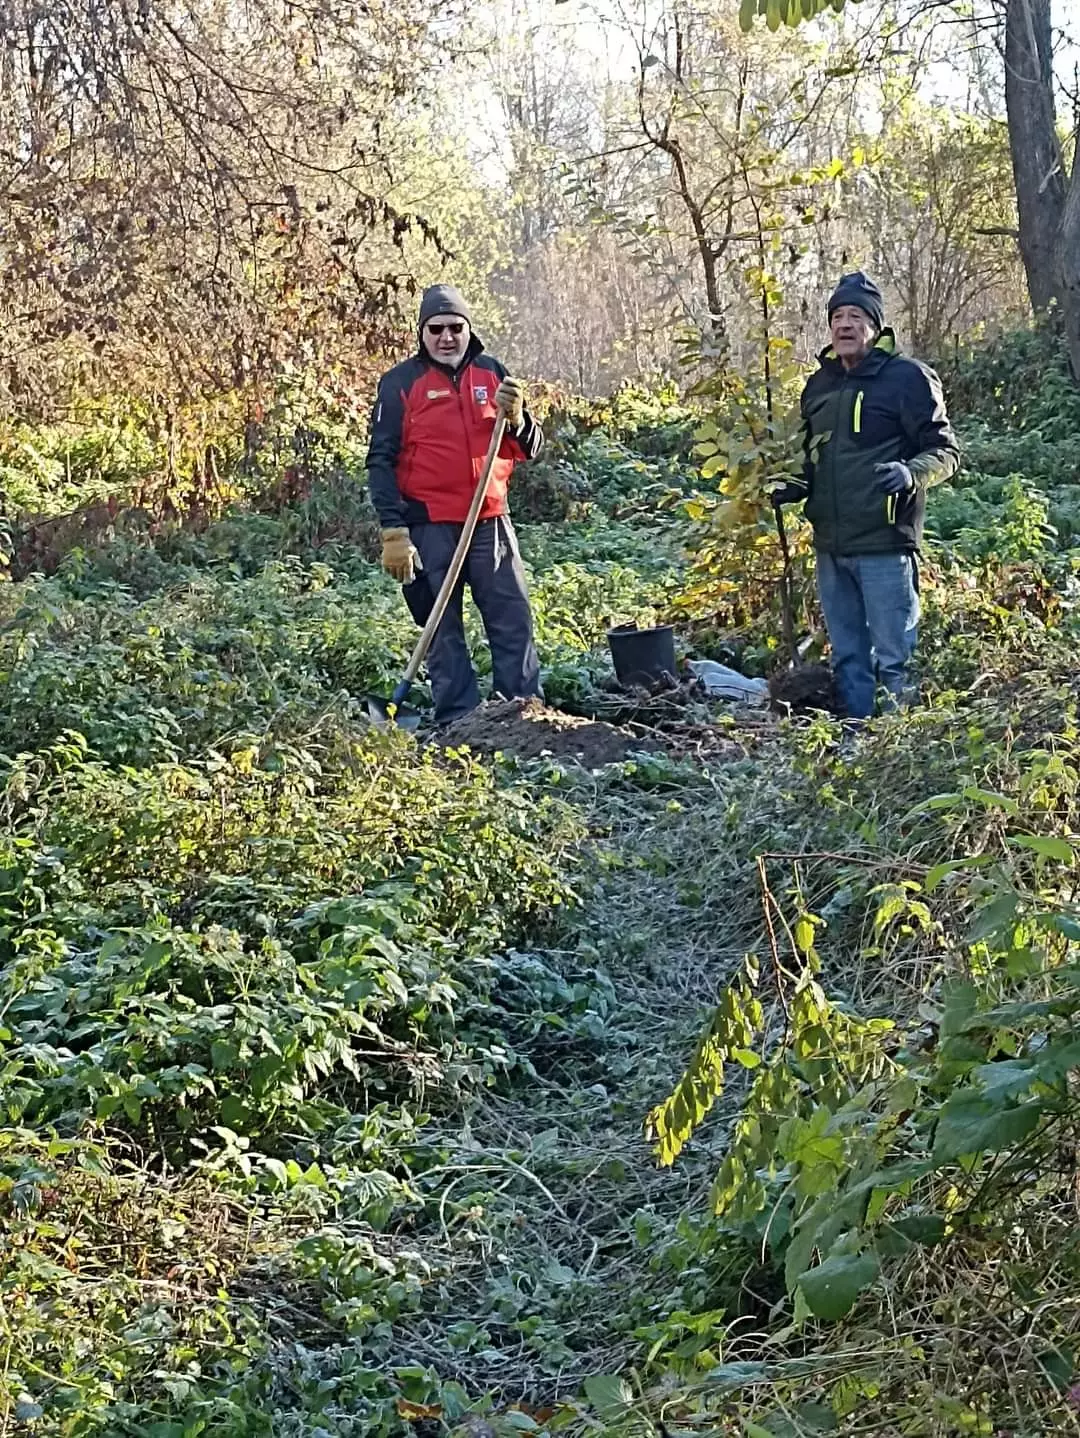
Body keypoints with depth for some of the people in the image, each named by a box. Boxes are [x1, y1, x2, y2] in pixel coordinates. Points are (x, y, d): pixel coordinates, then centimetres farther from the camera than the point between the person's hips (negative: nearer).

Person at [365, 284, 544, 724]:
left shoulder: (492, 374, 9)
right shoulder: (400, 383, -1)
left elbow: (530, 449, 11)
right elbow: (382, 460, -3)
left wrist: (516, 419, -12)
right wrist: (393, 531, -11)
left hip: (489, 521, 3)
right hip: (429, 527, -3)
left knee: (514, 621, 1)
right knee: (442, 630, 2)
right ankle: (458, 722, 6)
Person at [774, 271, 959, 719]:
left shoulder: (907, 377, -5)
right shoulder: (819, 384, 15)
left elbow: (944, 452, -5)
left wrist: (911, 474, -25)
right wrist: (792, 489, 8)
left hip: (884, 544, -7)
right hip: (830, 546, 7)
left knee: (893, 658, -4)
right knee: (847, 657, 13)